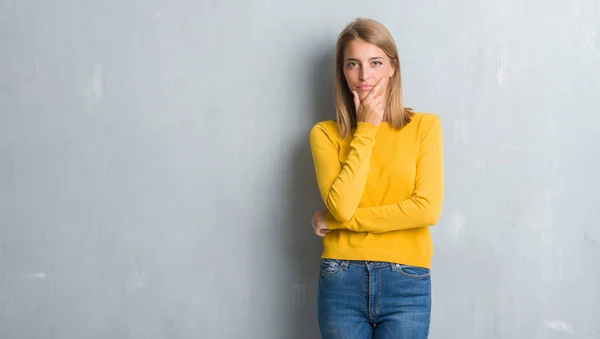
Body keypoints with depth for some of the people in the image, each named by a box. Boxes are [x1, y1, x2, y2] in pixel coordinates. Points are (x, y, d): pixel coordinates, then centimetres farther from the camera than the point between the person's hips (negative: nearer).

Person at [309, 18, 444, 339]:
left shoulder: (425, 126, 1)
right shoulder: (326, 133, 3)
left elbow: (427, 209, -10)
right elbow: (342, 205, -11)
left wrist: (339, 220, -7)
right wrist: (366, 130, -7)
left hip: (406, 284, -1)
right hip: (342, 280, 1)